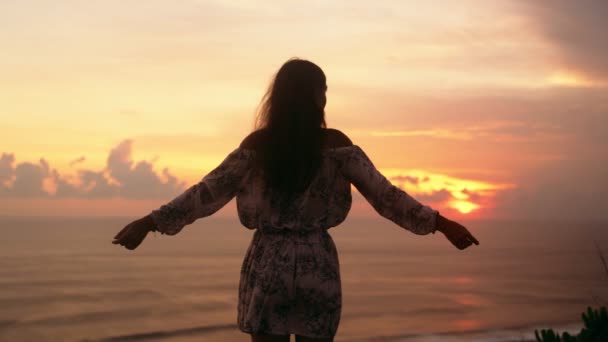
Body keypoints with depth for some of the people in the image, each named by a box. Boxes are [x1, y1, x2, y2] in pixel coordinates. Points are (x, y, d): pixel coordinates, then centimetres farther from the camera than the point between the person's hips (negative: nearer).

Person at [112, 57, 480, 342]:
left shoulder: (257, 145, -3)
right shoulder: (336, 145, -5)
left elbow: (207, 193, -2)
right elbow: (384, 195, -4)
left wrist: (150, 222, 6)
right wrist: (440, 222, 3)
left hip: (267, 267, 0)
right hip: (318, 269, 0)